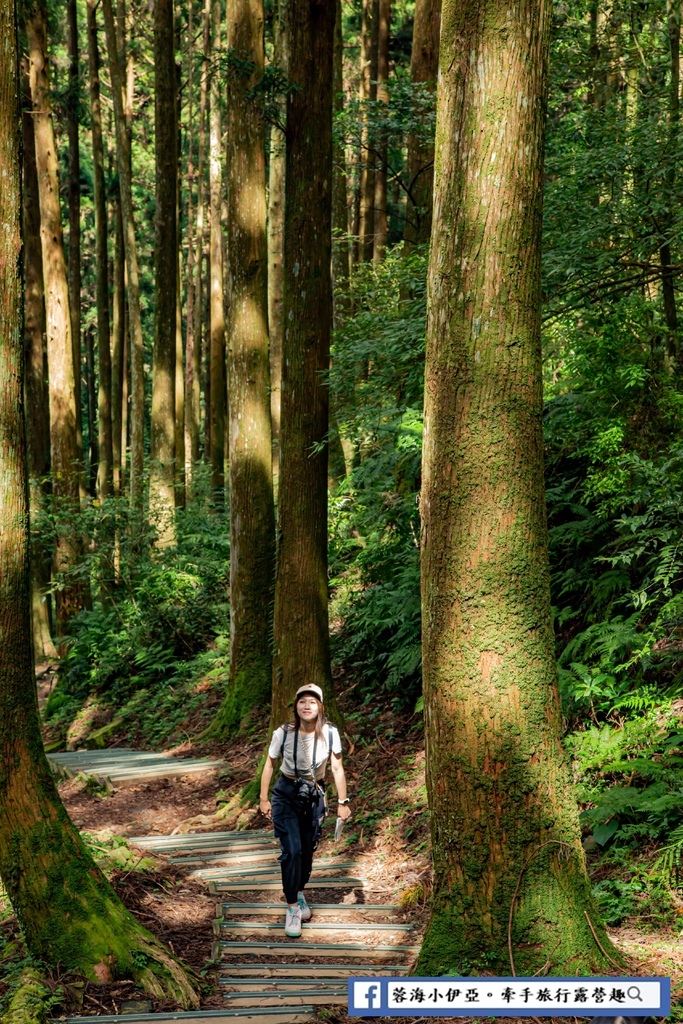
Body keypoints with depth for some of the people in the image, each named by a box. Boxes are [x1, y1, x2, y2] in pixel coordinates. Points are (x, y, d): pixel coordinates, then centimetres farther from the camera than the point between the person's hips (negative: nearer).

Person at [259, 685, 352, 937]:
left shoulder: (330, 733, -13)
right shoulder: (283, 733, -16)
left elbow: (337, 768, -2)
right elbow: (270, 765, -2)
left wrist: (342, 802, -1)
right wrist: (264, 798, 1)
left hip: (314, 796, 2)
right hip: (286, 795, -2)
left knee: (307, 850, 12)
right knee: (292, 850, -14)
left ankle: (300, 893, 39)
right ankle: (293, 908, -4)